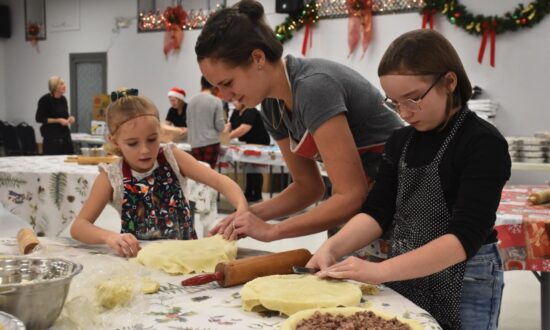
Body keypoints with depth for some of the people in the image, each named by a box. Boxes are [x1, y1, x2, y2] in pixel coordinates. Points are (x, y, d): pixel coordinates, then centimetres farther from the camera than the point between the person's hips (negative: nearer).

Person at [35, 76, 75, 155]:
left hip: (65, 134, 6)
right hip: (51, 136, -6)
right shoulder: (45, 100, -10)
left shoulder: (63, 99, 9)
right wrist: (58, 120, -16)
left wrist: (69, 118, -1)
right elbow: (39, 119, -11)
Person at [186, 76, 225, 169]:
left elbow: (188, 123, 14)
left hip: (195, 143, 4)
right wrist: (225, 126, 15)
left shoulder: (191, 101, 5)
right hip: (211, 142, -4)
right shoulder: (216, 101, -8)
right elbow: (220, 126, -8)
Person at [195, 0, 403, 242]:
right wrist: (250, 214, -7)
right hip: (365, 203, 7)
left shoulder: (313, 87, -26)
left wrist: (272, 231, -21)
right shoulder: (272, 106, -1)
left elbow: (352, 197, -27)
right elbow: (308, 186, 7)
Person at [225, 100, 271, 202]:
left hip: (259, 144, -9)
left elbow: (243, 129, -34)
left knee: (255, 169, -4)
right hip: (247, 144, 9)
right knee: (249, 168, 12)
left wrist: (227, 137, -34)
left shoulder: (250, 112, -23)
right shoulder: (236, 112, 6)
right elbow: (229, 125, 1)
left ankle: (257, 195, 3)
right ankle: (248, 193, 19)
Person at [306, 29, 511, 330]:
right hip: (403, 276, 5)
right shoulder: (401, 142, 5)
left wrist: (380, 271, -30)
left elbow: (466, 237, -24)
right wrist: (332, 248, -19)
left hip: (463, 283, -5)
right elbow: (377, 212, 0)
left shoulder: (483, 144, -16)